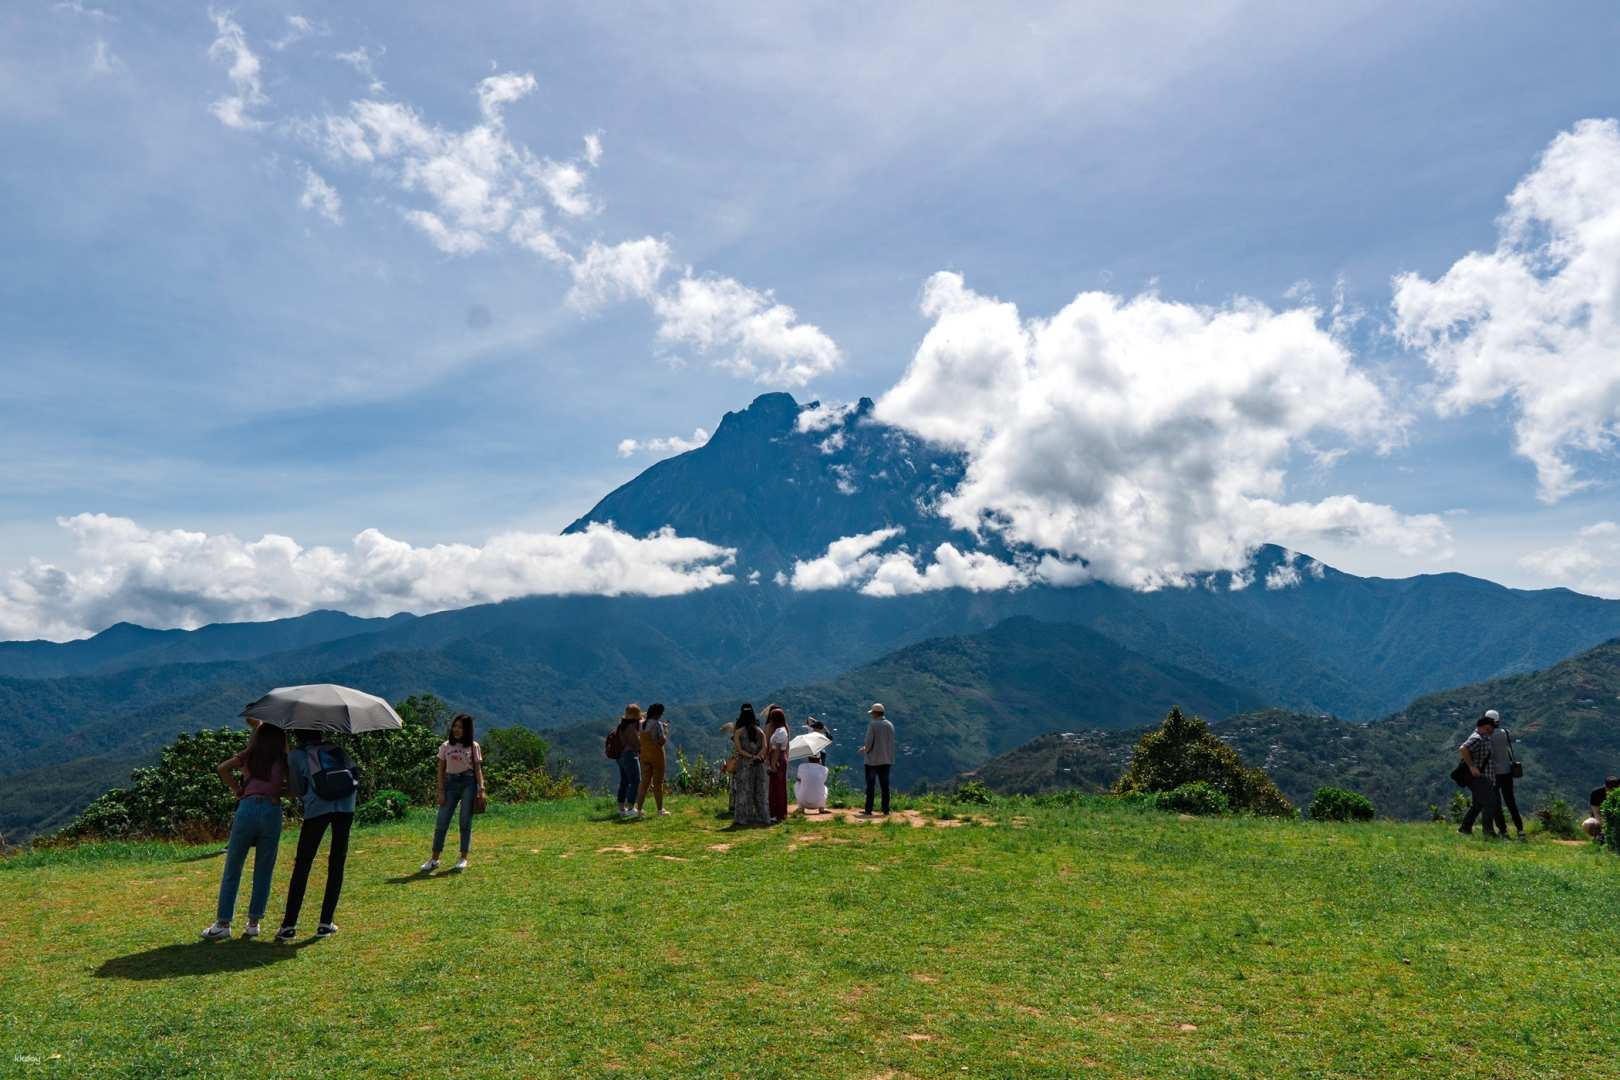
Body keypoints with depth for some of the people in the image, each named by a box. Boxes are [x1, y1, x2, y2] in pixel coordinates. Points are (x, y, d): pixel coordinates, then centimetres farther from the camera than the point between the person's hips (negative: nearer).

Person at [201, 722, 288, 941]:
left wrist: (237, 789, 10)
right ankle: (254, 923, 13)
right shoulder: (283, 760, 11)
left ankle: (223, 923, 11)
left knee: (232, 869, 11)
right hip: (272, 811, 0)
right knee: (263, 871, 10)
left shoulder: (249, 755, 14)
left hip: (247, 808, 0)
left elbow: (222, 768, 0)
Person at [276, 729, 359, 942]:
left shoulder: (296, 754, 13)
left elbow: (296, 789, 15)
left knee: (302, 865, 7)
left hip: (317, 807, -2)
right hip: (346, 805, 2)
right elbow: (352, 769, 16)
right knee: (337, 865, 9)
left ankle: (289, 925, 5)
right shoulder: (334, 745, 20)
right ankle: (325, 924, 12)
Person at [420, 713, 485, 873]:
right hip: (450, 783, 2)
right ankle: (434, 859, 10)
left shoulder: (474, 746, 2)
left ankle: (463, 859, 7)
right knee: (441, 822, 1)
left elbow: (478, 769, 1)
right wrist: (441, 791, -1)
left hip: (468, 783, -2)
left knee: (465, 822, 1)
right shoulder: (445, 746, 6)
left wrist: (481, 788, -9)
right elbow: (441, 770, 6)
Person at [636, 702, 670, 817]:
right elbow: (663, 741, -19)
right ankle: (660, 810, 8)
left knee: (645, 782, 11)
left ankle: (639, 808, 9)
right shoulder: (658, 724, -14)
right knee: (658, 783, 3)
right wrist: (666, 729, -3)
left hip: (644, 755, 6)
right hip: (656, 756, -6)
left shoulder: (641, 724, 6)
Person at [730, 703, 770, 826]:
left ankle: (742, 818, 1)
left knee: (743, 791, 1)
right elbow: (764, 748, -5)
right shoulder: (760, 731, 6)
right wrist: (756, 757, -13)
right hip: (758, 765, 3)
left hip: (744, 764, -3)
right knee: (759, 791, 9)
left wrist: (751, 757, -10)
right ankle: (761, 817, 10)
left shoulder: (738, 731, -4)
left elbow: (739, 749, -11)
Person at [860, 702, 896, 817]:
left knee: (870, 786, 3)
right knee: (885, 785, 10)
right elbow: (891, 743, 10)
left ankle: (868, 810, 4)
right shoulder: (890, 725, 4)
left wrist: (864, 750, 5)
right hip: (886, 760, 5)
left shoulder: (872, 725, -13)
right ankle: (886, 810, 11)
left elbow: (868, 743, -17)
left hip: (873, 760, -5)